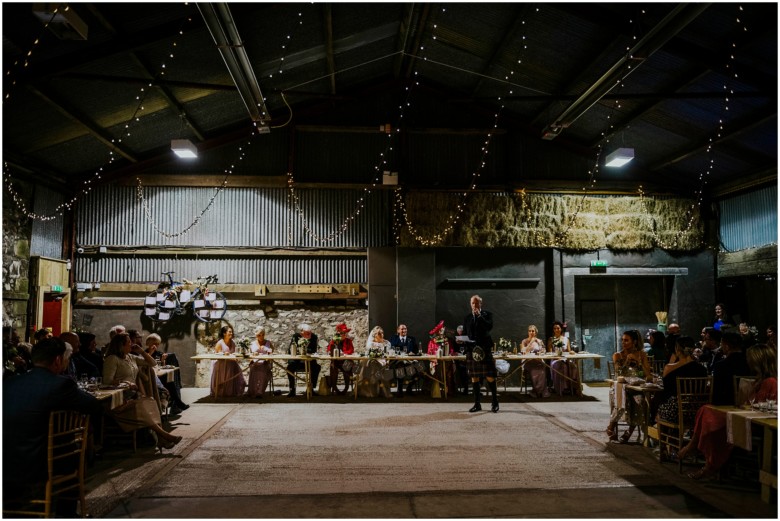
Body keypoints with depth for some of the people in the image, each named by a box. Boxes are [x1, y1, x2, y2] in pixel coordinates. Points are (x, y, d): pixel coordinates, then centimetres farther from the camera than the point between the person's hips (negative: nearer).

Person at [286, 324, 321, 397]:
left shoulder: (314, 337, -6)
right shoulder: (296, 336, -4)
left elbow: (313, 351, -14)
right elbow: (291, 350, -8)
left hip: (309, 361, 0)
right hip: (296, 361, 0)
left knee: (317, 367, -28)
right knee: (290, 367, -30)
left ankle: (311, 388, -13)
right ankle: (292, 389, -18)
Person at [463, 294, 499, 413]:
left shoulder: (487, 314, 6)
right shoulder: (467, 318, 15)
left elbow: (489, 326, -12)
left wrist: (479, 315, -13)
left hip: (484, 349, -3)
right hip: (471, 350, 3)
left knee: (490, 377, -5)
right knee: (474, 377, 4)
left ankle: (495, 403, 6)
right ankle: (477, 404, 11)